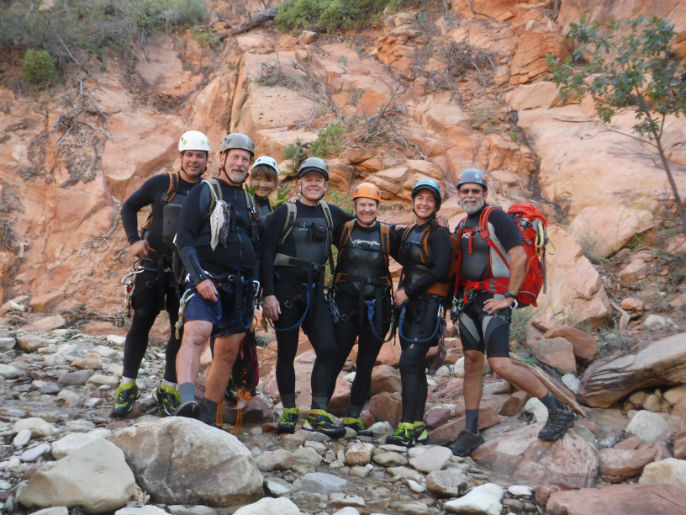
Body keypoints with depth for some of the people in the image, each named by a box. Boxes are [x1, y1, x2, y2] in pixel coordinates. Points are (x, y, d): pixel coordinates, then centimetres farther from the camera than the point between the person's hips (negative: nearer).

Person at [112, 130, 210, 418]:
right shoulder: (160, 184, 0)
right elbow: (129, 207, 10)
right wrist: (134, 240, -2)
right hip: (153, 264, -1)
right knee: (141, 322, -2)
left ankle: (168, 390, 15)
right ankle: (127, 387, 8)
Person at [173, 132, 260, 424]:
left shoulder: (249, 201, 19)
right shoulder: (204, 192, 2)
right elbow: (184, 239, -7)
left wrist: (253, 289, 18)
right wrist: (199, 277, -16)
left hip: (239, 287, 6)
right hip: (207, 282, -6)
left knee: (228, 353, 5)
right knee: (196, 333, -28)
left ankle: (208, 417, 14)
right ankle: (186, 401, -41)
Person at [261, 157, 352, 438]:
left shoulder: (331, 213, 10)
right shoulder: (284, 212, -3)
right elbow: (266, 253, -7)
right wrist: (268, 294, -14)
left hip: (315, 291, 4)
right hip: (286, 290, -4)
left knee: (328, 348, -6)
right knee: (286, 352, 2)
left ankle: (318, 413, 1)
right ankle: (288, 411, 14)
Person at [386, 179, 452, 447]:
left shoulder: (438, 234, -6)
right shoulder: (407, 233, 16)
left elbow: (439, 271, -16)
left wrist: (408, 291, -13)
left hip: (429, 304, -8)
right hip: (408, 304, 8)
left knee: (409, 362, -16)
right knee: (415, 366, 8)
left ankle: (407, 427, -15)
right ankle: (418, 427, 14)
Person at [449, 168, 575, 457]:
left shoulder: (496, 218, -9)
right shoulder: (464, 225, 16)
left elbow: (519, 257, -16)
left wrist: (509, 297, -16)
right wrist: (458, 298, 14)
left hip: (493, 300, -8)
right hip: (469, 300, 8)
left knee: (500, 365, -16)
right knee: (472, 363, 8)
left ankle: (559, 411, -3)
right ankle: (470, 432, 14)